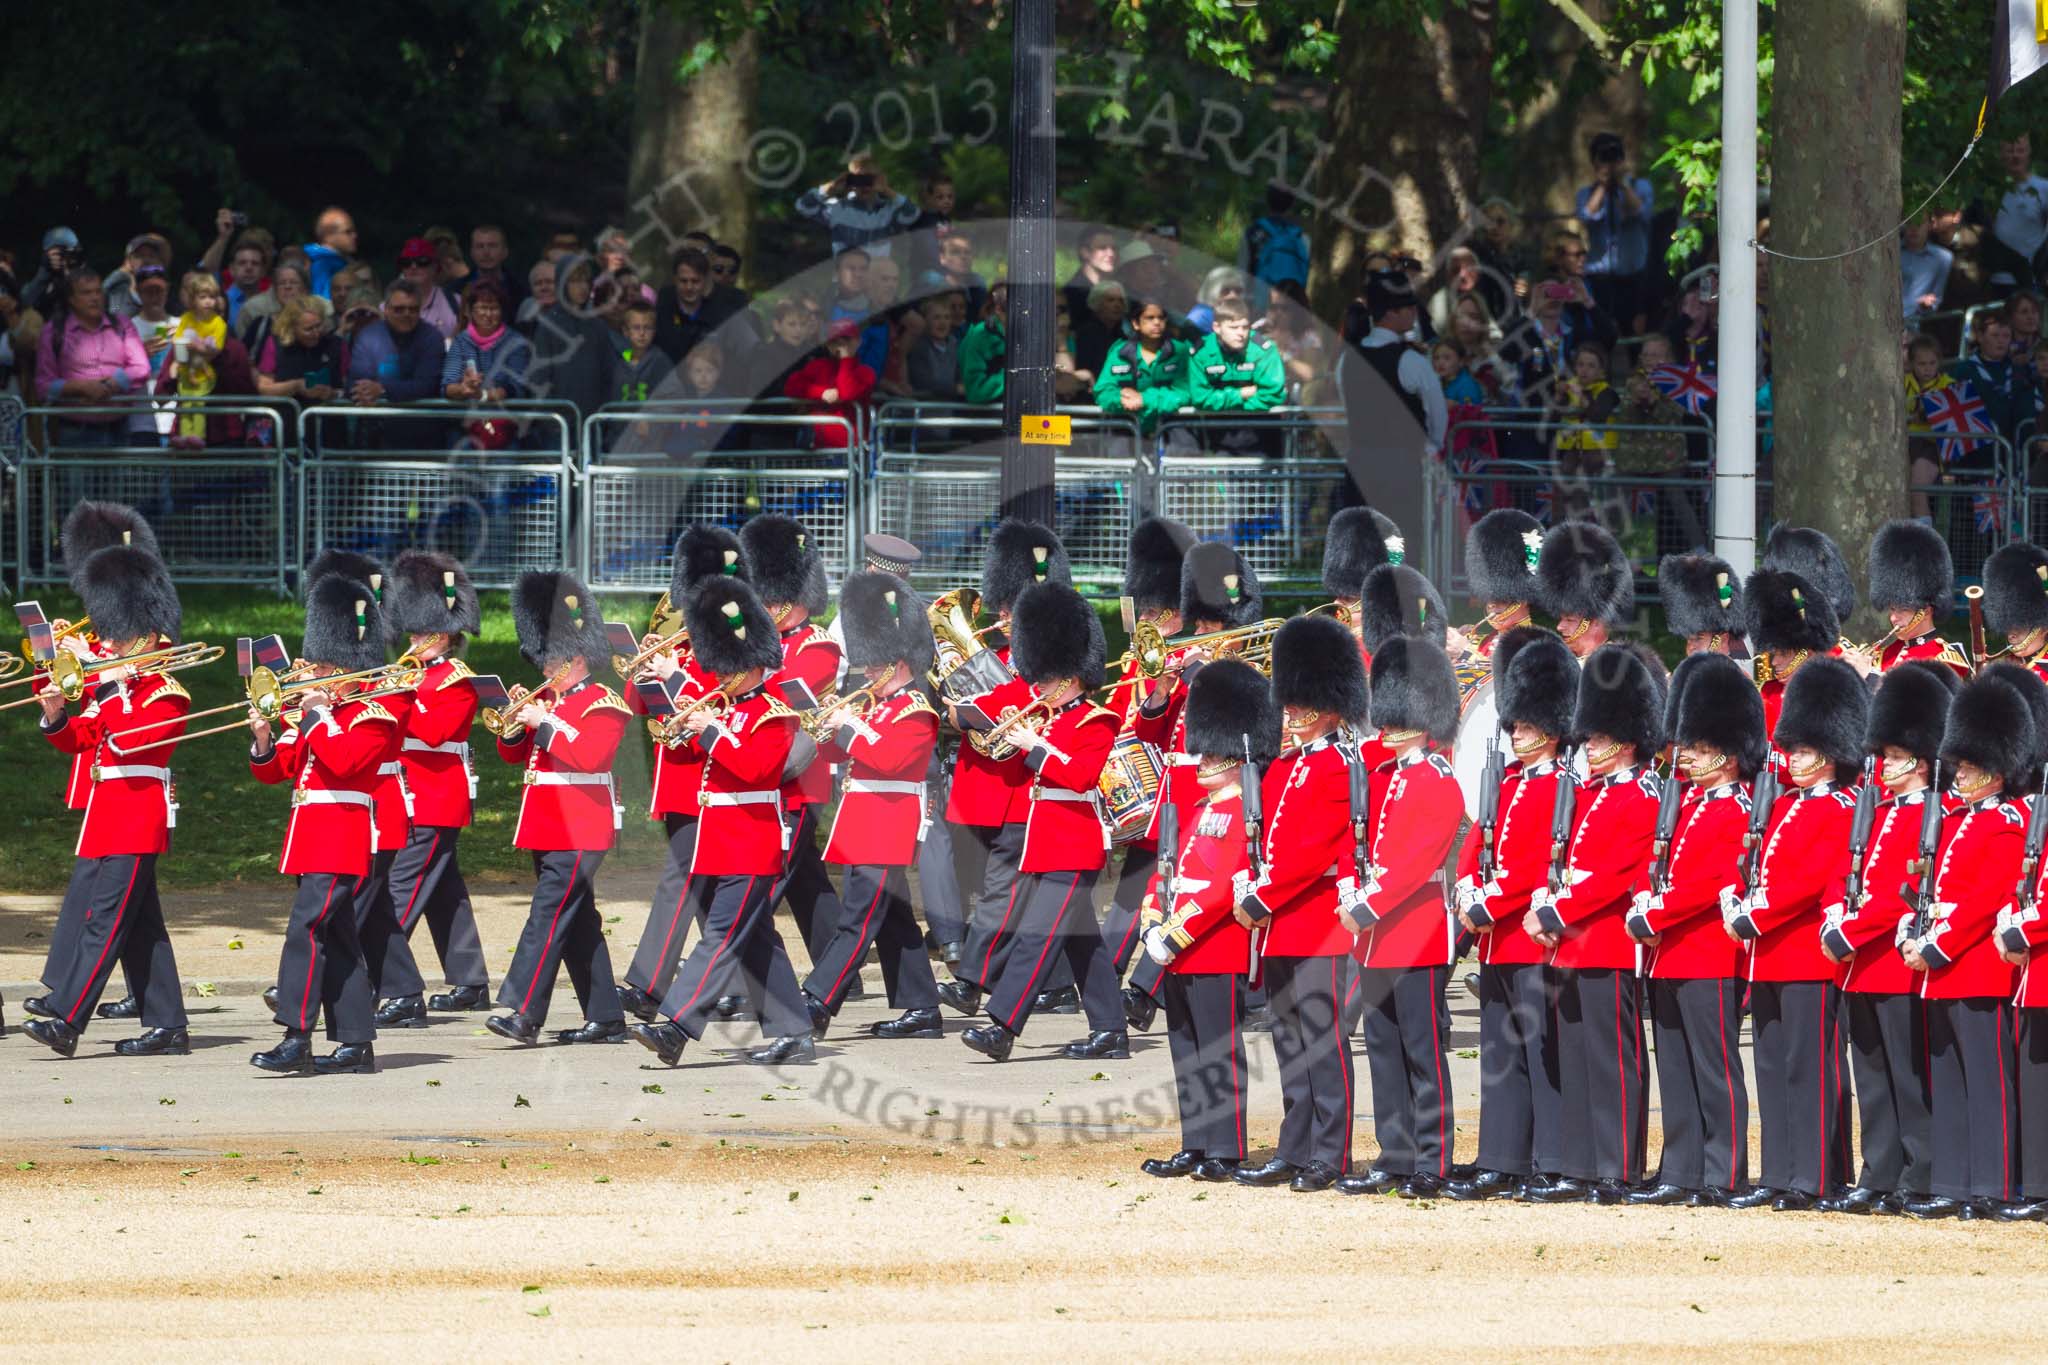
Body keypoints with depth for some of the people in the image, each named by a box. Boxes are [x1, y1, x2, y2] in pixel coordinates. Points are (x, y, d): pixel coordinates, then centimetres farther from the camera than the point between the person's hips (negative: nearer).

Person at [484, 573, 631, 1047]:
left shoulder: (603, 705, -8)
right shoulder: (545, 699, 16)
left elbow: (591, 754, -23)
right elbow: (513, 755, 18)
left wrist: (546, 723, -22)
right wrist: (513, 728, -3)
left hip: (578, 832, -9)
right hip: (545, 827, 9)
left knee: (548, 916, -15)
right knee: (578, 922, 10)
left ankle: (522, 1012, -20)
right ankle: (605, 1018, 15)